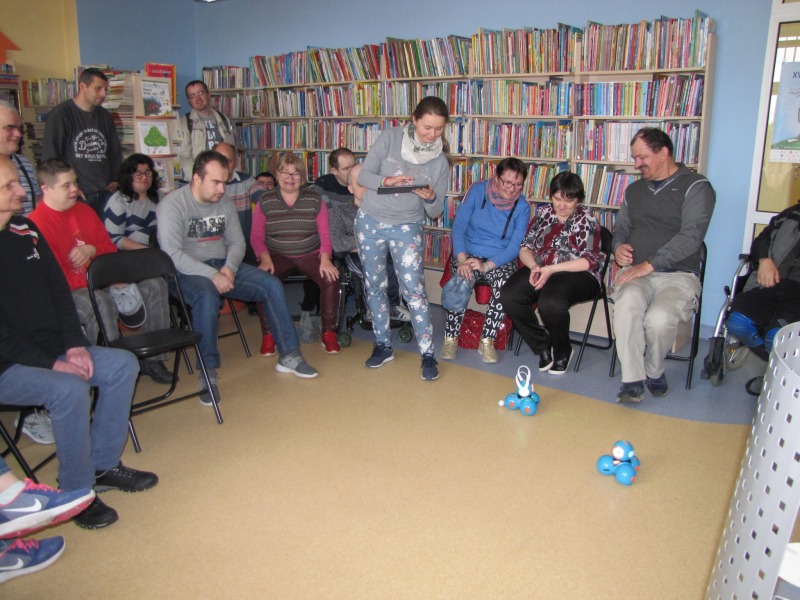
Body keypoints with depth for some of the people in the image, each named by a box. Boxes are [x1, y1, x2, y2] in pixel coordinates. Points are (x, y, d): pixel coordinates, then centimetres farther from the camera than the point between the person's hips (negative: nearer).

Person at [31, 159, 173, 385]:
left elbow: (110, 247, 18)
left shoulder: (84, 210, 10)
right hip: (68, 292, -8)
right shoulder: (37, 223, -15)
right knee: (101, 302, -39)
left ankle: (153, 358, 1)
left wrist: (92, 250, -5)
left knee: (154, 285, -3)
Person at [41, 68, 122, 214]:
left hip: (106, 194, 5)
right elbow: (50, 156, -5)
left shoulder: (105, 116, 15)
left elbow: (115, 151, 20)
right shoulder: (60, 115, -2)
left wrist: (116, 180, 8)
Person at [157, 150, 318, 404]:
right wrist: (212, 275, -26)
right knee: (207, 297, -39)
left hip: (223, 266, 6)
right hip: (187, 271, -6)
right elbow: (172, 254, -20)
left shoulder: (225, 204, 8)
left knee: (272, 285, -10)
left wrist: (229, 268, -10)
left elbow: (237, 243, 12)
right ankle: (208, 373, -25)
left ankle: (289, 356, -1)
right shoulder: (172, 205, -11)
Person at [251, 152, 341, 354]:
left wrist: (325, 259, -17)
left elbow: (325, 234, 0)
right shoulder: (265, 202, 5)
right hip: (278, 256, 0)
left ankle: (329, 333, -13)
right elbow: (256, 237, 1)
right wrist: (265, 259, -17)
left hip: (310, 255, 0)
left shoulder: (314, 200, 5)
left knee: (331, 277, -28)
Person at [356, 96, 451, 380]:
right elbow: (363, 175, -8)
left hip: (407, 228, -1)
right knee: (375, 287, 9)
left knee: (414, 291, -9)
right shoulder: (391, 137, -7)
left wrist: (431, 198, -25)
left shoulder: (440, 160, -4)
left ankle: (428, 355, 1)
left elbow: (435, 212, -2)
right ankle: (383, 346, 25)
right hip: (370, 222, 1)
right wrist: (386, 181, -28)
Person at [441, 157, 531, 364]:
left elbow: (514, 246, -7)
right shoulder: (477, 190, -4)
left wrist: (487, 265, -23)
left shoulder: (522, 207, -3)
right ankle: (450, 338, -13)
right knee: (461, 283, -34)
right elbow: (458, 226, -6)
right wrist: (462, 258, -21)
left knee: (505, 286, -33)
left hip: (500, 260, 1)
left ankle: (487, 342, -17)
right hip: (468, 254, 0)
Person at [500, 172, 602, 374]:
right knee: (509, 295, -22)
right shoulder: (543, 213, 12)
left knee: (551, 302, -36)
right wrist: (534, 267, -11)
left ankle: (562, 351, -5)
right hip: (540, 270, 5)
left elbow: (589, 261, -10)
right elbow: (526, 247, 12)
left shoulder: (587, 221, -1)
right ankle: (543, 347, -4)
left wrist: (551, 269, -19)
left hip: (576, 274, -5)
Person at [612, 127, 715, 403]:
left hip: (678, 275, -4)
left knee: (659, 318, -33)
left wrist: (648, 265, -21)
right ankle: (632, 381, -23)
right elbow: (621, 228, 28)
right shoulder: (634, 190, 19)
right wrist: (618, 246, 3)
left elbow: (690, 237, -14)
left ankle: (654, 371, 0)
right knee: (627, 303, -32)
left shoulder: (696, 187, -2)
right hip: (636, 272, 4)